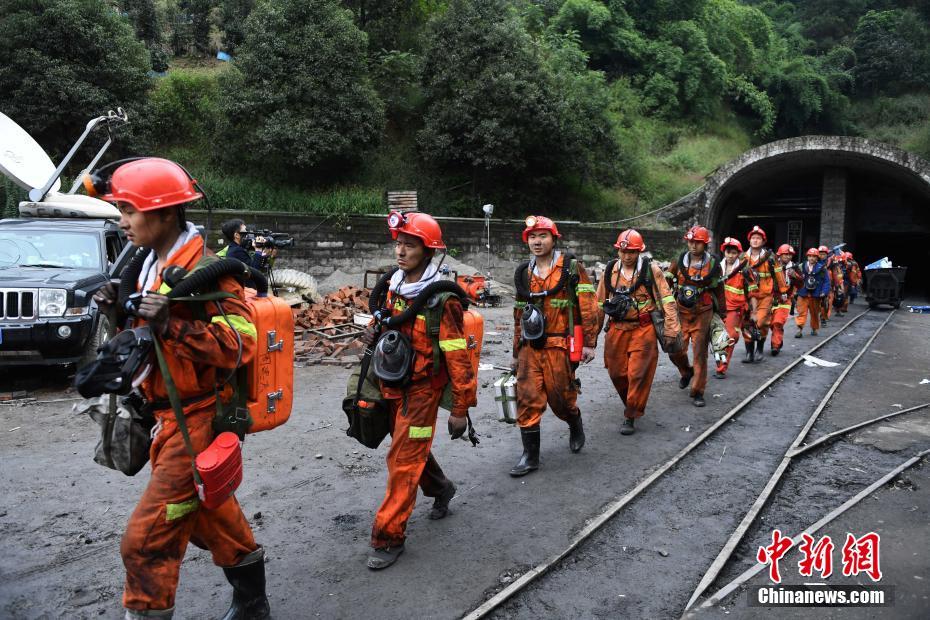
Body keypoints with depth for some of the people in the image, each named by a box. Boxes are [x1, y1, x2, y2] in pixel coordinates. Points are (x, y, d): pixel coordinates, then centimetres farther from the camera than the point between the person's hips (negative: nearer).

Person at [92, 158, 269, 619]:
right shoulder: (154, 264, 9)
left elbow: (239, 346, -25)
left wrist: (170, 326, -33)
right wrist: (121, 312, 1)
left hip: (197, 421, -10)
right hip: (171, 417, 10)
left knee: (146, 541, -6)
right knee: (211, 516, 22)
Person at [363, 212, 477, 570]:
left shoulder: (441, 299, -20)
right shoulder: (394, 286, 3)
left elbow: (457, 356, -18)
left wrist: (461, 409, -17)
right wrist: (376, 333, 5)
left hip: (421, 390, -8)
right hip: (392, 386, 8)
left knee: (404, 462, -3)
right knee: (412, 449, 23)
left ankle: (389, 537, 10)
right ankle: (440, 489, 50)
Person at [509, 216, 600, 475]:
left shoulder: (572, 269, -3)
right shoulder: (524, 274, 12)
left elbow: (589, 308, -5)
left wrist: (589, 343, -10)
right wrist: (516, 353, 19)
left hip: (560, 346, -4)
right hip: (530, 347, 4)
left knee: (561, 398, 6)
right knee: (527, 399, -1)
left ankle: (575, 424, 39)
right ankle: (530, 455, 8)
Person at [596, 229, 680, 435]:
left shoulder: (651, 270, -5)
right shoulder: (610, 271, 5)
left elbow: (667, 300, -5)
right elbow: (600, 302, 12)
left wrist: (671, 329, -9)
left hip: (643, 330, -4)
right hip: (617, 330, 4)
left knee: (637, 374, -3)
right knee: (616, 372, 10)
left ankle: (631, 416, 10)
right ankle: (630, 402, 37)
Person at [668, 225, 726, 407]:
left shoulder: (713, 265, -2)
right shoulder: (679, 262, -1)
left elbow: (719, 291, 8)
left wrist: (722, 315, 11)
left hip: (703, 313, -1)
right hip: (681, 312, 2)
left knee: (700, 353, -1)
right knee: (675, 350, 1)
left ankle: (697, 391, 10)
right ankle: (686, 372, 34)